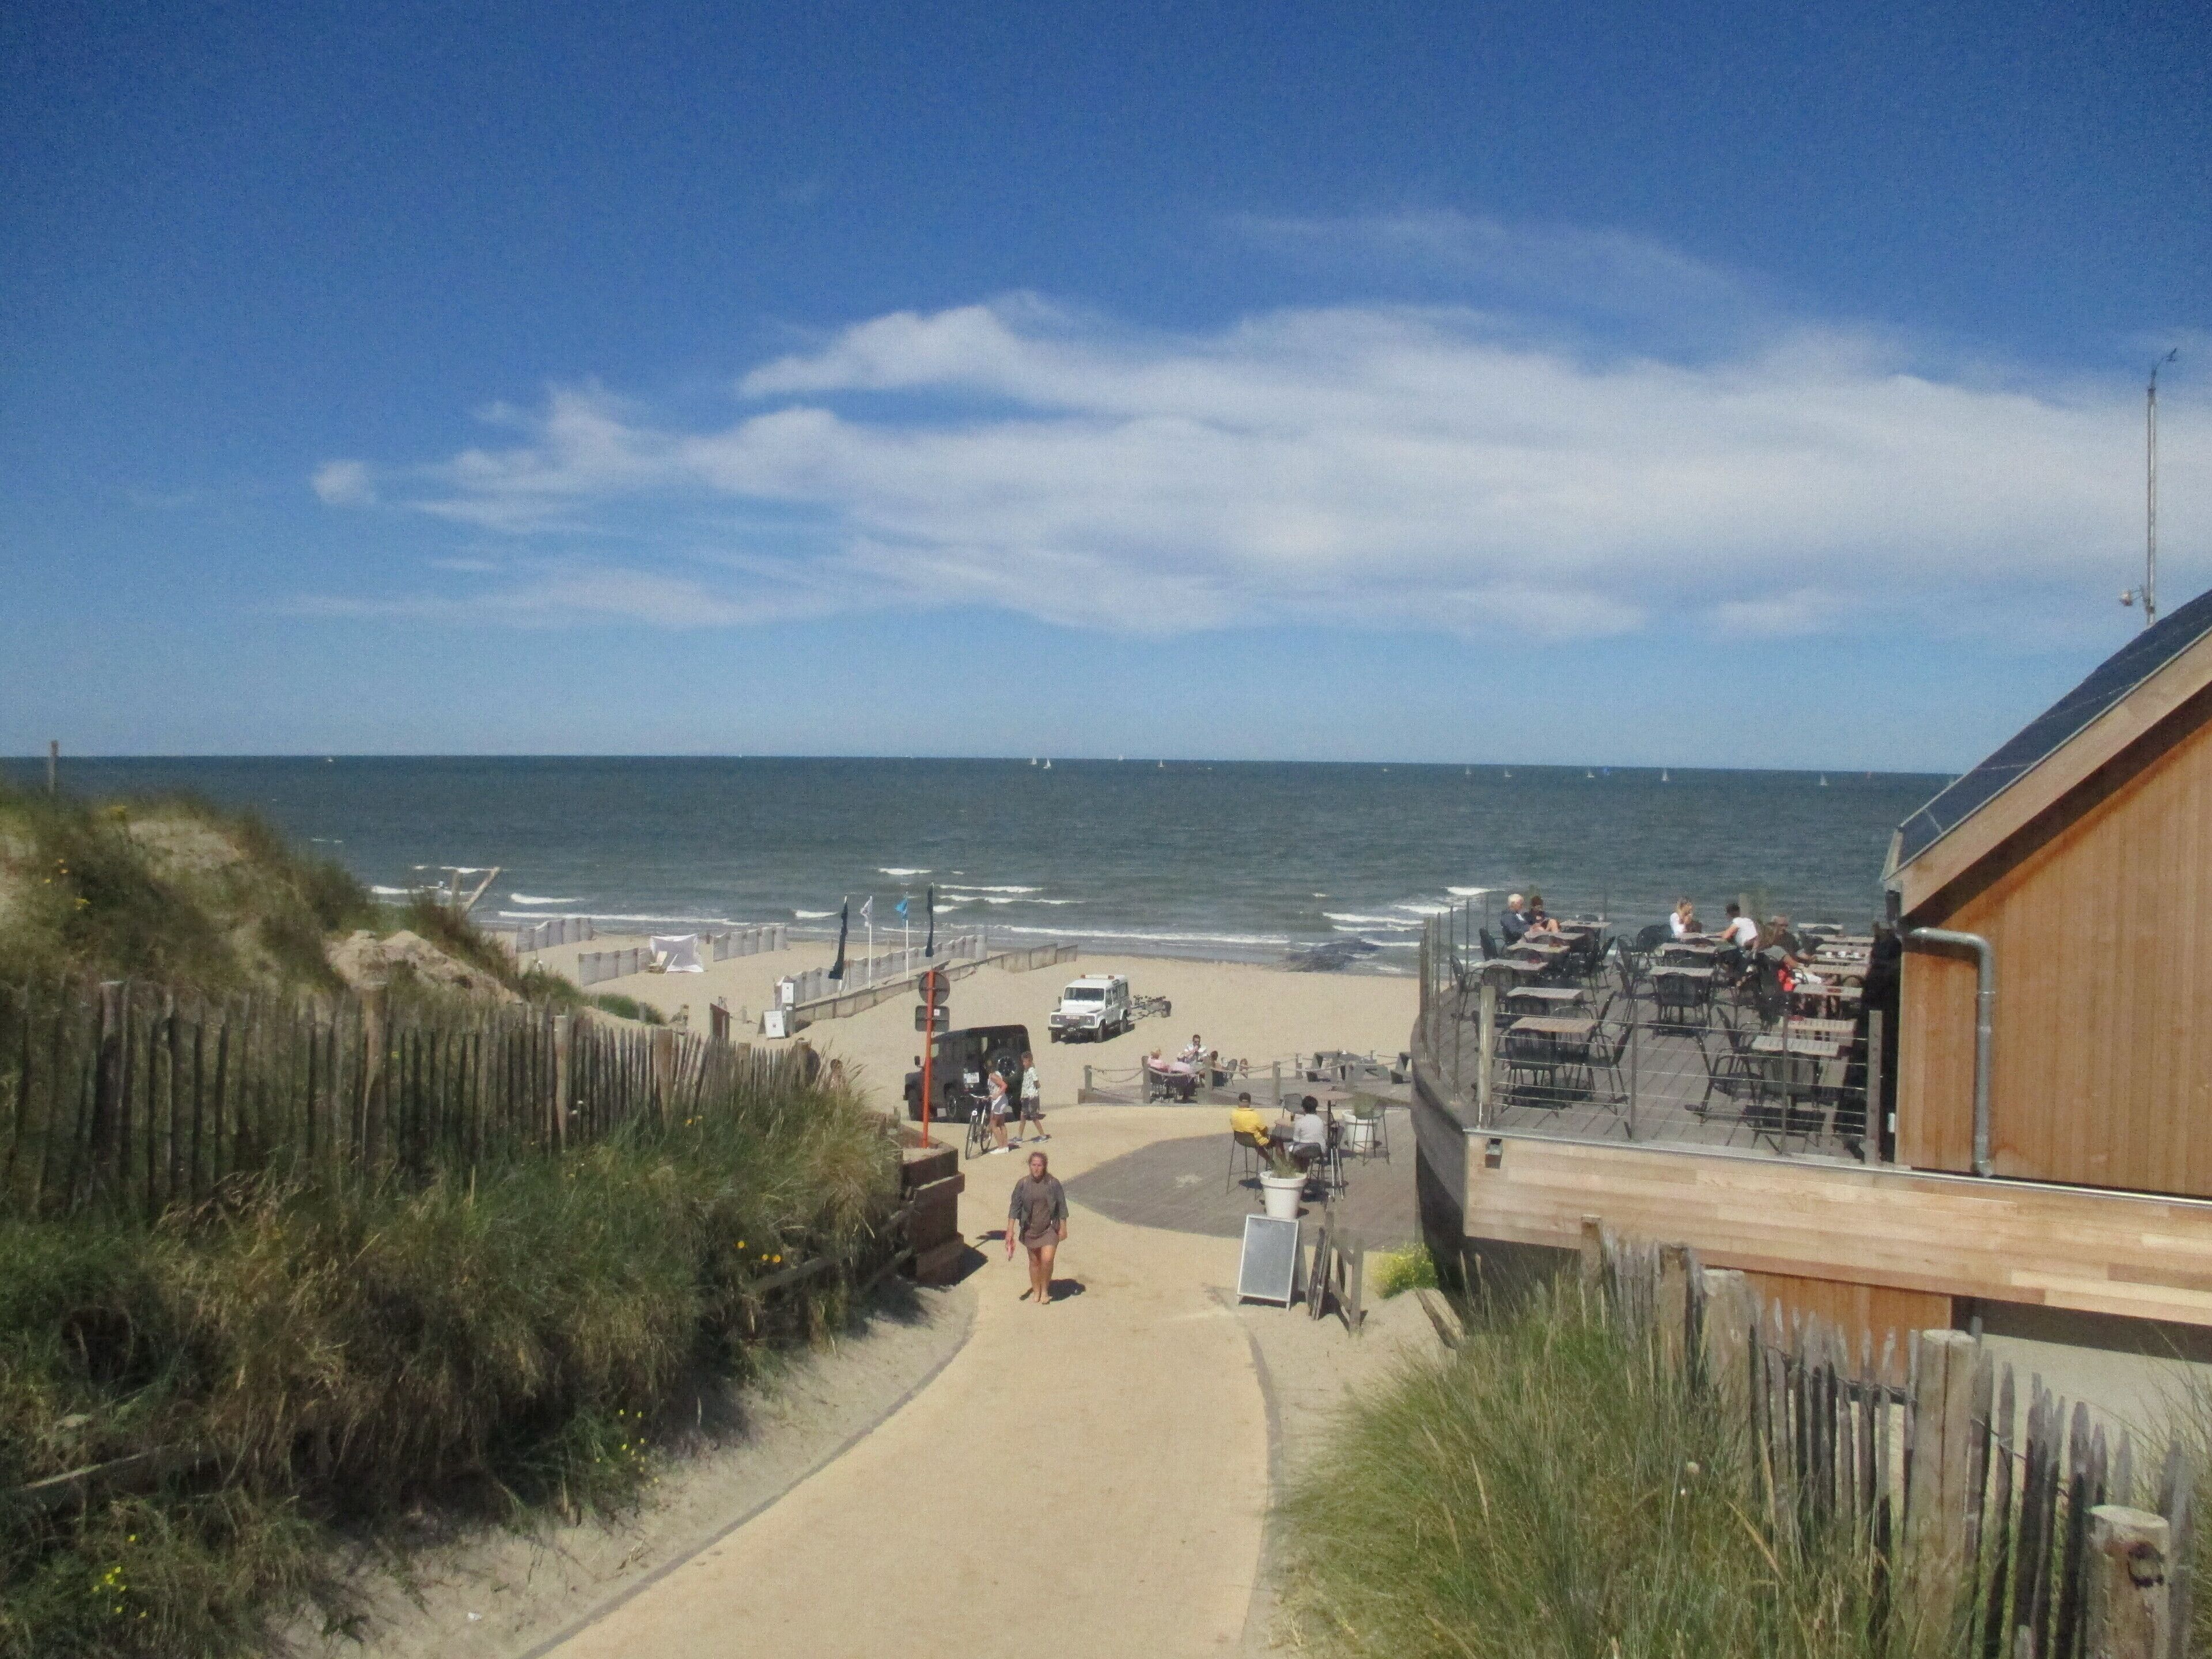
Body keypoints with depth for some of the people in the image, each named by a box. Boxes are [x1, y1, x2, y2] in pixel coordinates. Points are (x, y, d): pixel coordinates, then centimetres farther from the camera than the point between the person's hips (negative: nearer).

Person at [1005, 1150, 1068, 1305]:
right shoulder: (1023, 1184, -9)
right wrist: (1010, 1230, -5)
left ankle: (1045, 1289, 11)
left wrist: (1063, 1228, -2)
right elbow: (1014, 1207, -3)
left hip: (1050, 1229, -2)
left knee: (1047, 1259, -12)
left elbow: (1062, 1207, -3)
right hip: (1030, 1229, 2)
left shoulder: (1053, 1183, -11)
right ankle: (1036, 1290, 32)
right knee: (1034, 1261, 13)